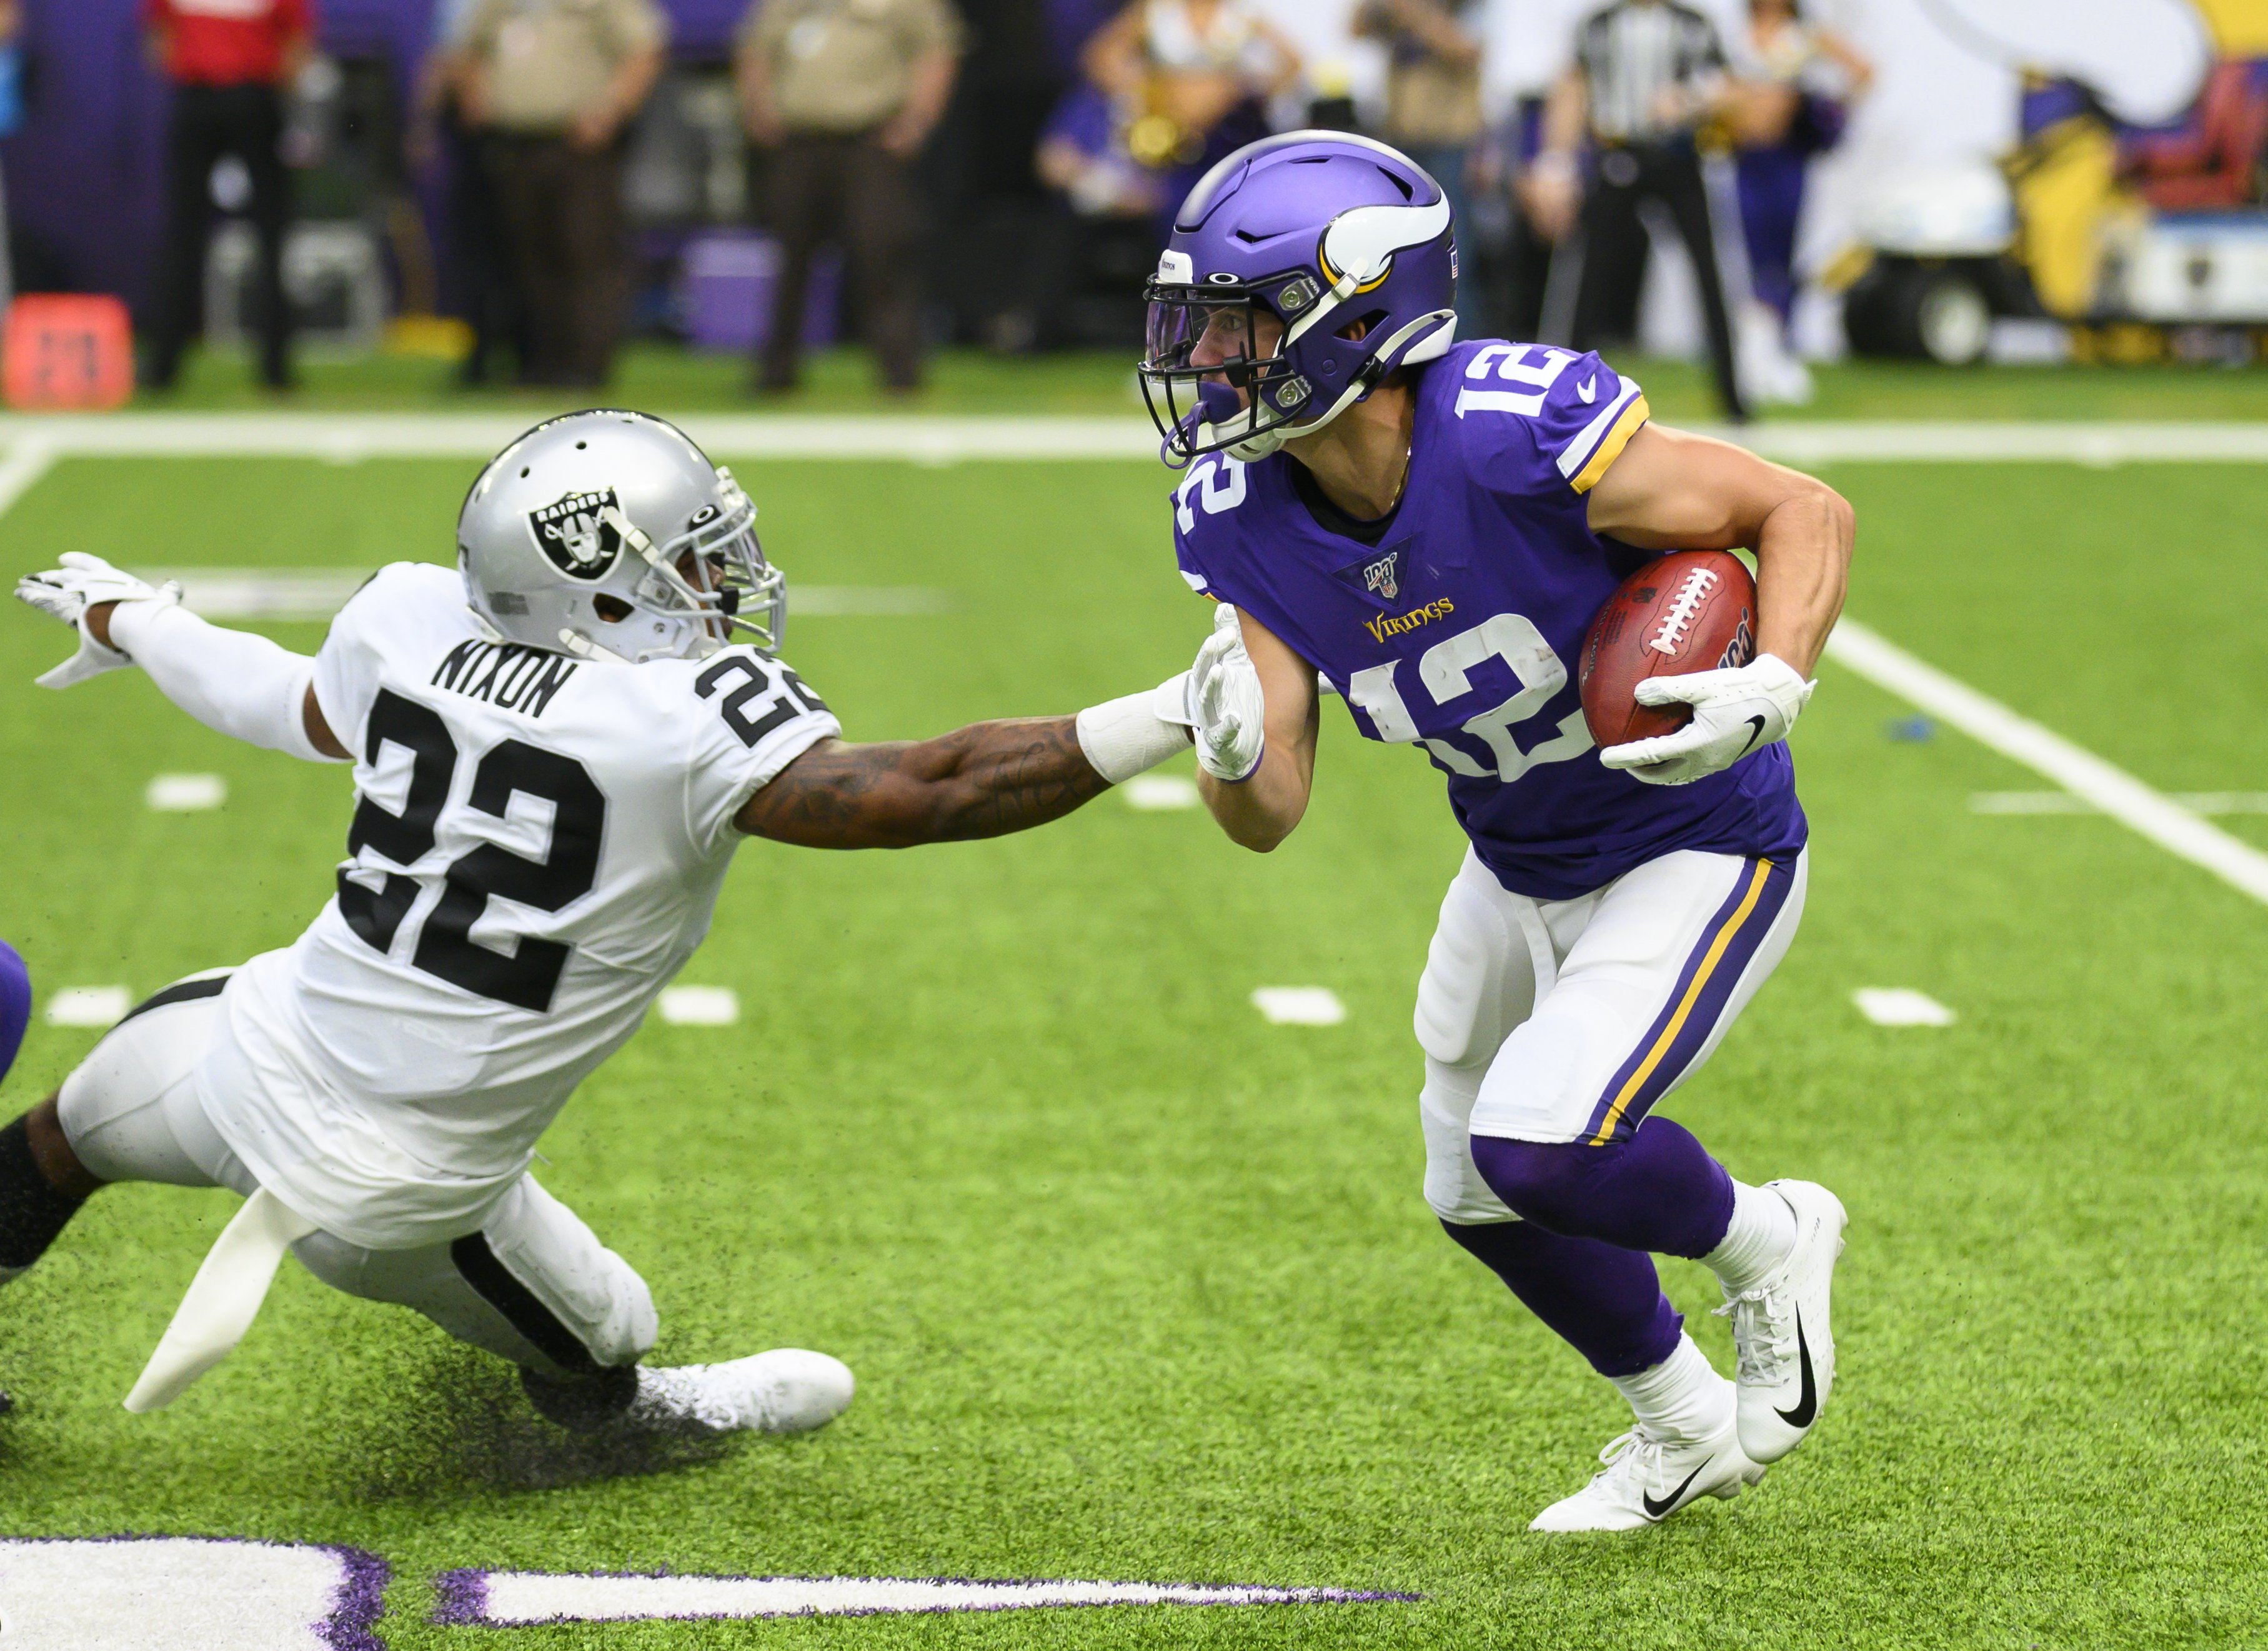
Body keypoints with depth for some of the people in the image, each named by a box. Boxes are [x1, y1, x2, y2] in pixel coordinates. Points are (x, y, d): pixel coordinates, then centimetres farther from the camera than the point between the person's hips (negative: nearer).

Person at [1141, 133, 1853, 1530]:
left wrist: (1771, 690, -37)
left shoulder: (1517, 434, -33)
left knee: (1541, 1147, -22)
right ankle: (1689, 1434, 44)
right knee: (1481, 1195, 17)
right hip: (1517, 870, 7)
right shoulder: (1247, 520, -14)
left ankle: (1768, 1245, 11)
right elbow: (1271, 816, -12)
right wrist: (1231, 754, -35)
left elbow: (1807, 512, -21)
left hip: (1698, 853, -7)